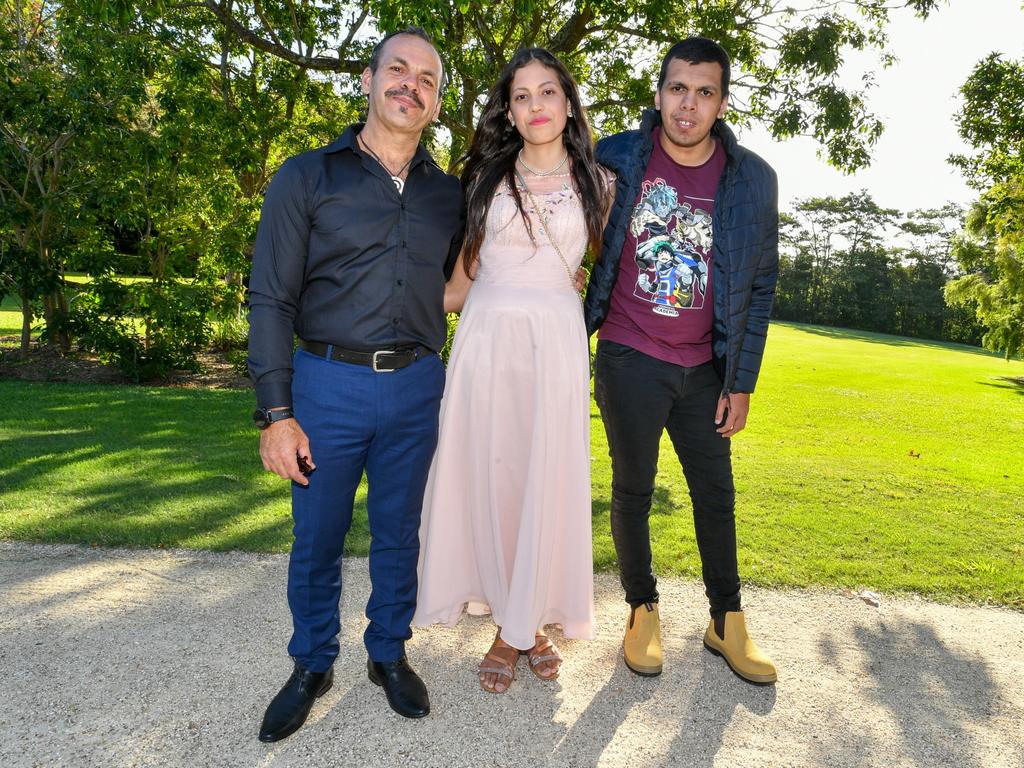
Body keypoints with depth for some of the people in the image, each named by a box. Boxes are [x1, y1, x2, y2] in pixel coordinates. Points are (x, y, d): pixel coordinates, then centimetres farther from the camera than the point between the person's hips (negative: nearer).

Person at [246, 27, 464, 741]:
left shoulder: (448, 194, 10)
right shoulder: (306, 177, 0)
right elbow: (271, 298, -4)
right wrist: (276, 413, -9)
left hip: (416, 388, 3)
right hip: (327, 383, -2)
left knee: (398, 533, 14)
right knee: (317, 539, 9)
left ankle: (390, 655, 34)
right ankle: (312, 667, 31)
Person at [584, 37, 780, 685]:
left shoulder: (753, 179, -2)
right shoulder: (617, 158, -5)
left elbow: (761, 284, 4)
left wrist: (741, 381, 1)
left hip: (705, 367, 2)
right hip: (630, 360, -2)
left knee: (716, 493, 10)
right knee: (633, 489, 8)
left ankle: (727, 621, 29)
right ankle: (643, 611, 28)